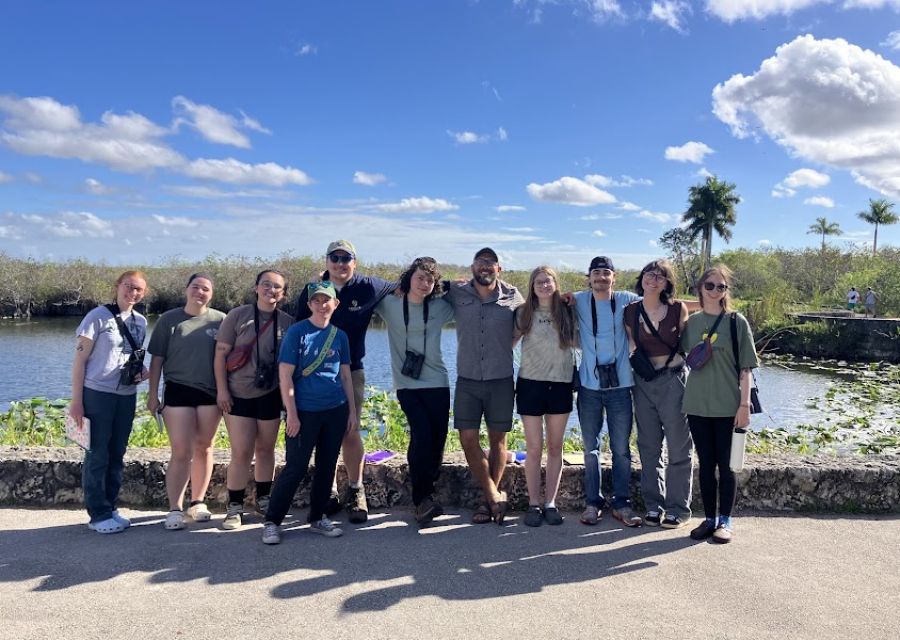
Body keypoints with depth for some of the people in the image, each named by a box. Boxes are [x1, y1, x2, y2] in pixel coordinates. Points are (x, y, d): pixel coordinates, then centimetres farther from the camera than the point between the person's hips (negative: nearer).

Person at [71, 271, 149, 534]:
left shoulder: (141, 322, 8)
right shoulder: (98, 316, -7)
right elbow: (80, 359, -7)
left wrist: (143, 370, -2)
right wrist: (76, 401, -12)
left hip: (126, 396, 5)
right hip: (97, 394, -5)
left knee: (117, 456, 12)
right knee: (97, 456, 1)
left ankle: (110, 508, 23)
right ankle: (99, 515, 10)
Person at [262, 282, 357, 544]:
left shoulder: (340, 336, 8)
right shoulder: (297, 332, -6)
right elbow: (285, 375, -8)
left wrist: (352, 411, 10)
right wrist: (292, 414, -12)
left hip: (336, 410, 5)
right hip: (305, 411, -4)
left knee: (327, 466, 10)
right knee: (295, 468, -3)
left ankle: (317, 518, 25)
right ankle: (272, 522, 11)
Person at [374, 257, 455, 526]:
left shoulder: (440, 308, 5)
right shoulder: (390, 304, 2)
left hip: (437, 383, 2)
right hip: (407, 385, -2)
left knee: (437, 441, 0)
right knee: (422, 436, -19)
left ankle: (424, 498, 20)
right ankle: (423, 498, -6)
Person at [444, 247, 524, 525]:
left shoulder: (512, 297, 0)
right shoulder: (457, 294, 2)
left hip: (501, 380, -1)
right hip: (467, 380, 1)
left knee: (497, 440, 7)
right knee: (468, 439, -3)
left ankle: (490, 499, 20)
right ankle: (495, 495, 10)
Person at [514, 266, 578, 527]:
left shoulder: (567, 313, 3)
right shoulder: (524, 314, 0)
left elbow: (577, 341, 13)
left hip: (560, 385, 2)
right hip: (530, 384, -2)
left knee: (555, 447, 7)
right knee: (534, 448, 1)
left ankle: (550, 503, 16)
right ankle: (534, 504, 11)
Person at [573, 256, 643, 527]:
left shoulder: (627, 300, 2)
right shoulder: (579, 301, 3)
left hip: (620, 385, 0)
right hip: (589, 385, 1)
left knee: (621, 449, 5)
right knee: (591, 448, 8)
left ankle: (622, 504, 15)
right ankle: (592, 503, 18)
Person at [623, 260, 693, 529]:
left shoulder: (678, 309, -5)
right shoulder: (630, 312, 0)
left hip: (673, 381, -3)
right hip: (643, 382, 3)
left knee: (678, 449, 4)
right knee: (649, 448, 9)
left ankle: (678, 509, 15)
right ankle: (654, 506, 20)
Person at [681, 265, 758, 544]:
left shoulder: (736, 321, -2)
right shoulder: (691, 322, 6)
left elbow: (745, 367, -4)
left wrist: (744, 405, -9)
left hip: (727, 406, -3)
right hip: (697, 405, 3)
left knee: (726, 465, 5)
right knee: (706, 464, 9)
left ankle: (725, 521, 17)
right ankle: (709, 518, 20)